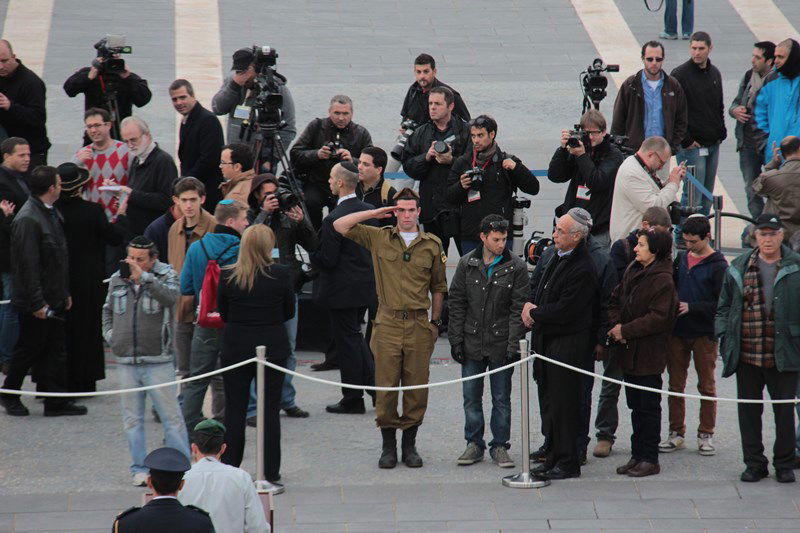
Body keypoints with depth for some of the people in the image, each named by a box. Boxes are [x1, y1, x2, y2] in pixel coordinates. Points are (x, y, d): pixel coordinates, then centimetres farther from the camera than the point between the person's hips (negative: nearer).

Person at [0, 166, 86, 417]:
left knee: (55, 352, 10)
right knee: (29, 350, 4)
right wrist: (37, 303, -22)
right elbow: (28, 265, -22)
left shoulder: (52, 213, 10)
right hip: (36, 302, -9)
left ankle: (56, 402, 15)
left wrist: (65, 293, 19)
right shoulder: (27, 219, -21)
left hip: (53, 299, 9)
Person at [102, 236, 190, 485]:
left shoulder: (166, 276, -3)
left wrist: (143, 277, -29)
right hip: (126, 362, 4)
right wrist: (109, 334, 10)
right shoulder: (117, 279, 10)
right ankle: (140, 469, 15)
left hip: (158, 361, -4)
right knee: (132, 419, 8)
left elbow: (170, 297, -25)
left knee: (171, 416, -2)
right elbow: (108, 310, 25)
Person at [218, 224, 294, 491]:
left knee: (234, 410, 10)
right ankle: (270, 473, 10)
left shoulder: (228, 276, -8)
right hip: (272, 347, -1)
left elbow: (222, 313, 2)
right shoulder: (282, 274, -10)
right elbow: (289, 312, 1)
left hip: (236, 347, 1)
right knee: (270, 410, 7)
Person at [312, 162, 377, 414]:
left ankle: (353, 398, 10)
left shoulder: (334, 219, -22)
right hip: (366, 286, 8)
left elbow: (327, 260, -20)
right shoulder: (370, 211, 2)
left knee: (347, 340, 2)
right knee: (355, 335, 22)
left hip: (343, 290, -8)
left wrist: (310, 254, -2)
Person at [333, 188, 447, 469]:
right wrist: (375, 213, -1)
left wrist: (435, 322, 12)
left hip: (419, 324, 1)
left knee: (416, 388, 3)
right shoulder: (379, 238, 6)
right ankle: (388, 446, 9)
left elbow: (438, 287, 15)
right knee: (386, 386, -1)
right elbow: (340, 225, 1)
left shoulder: (432, 244, 8)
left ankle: (410, 445, 14)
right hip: (388, 322, -1)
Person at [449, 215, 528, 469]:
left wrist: (514, 345, -10)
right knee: (471, 397, 7)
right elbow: (456, 302, 7)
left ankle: (499, 446, 14)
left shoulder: (516, 267, -3)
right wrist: (456, 339, 1)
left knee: (501, 399, 5)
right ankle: (474, 444, 18)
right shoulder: (467, 264, 4)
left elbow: (518, 309, -4)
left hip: (501, 345, -2)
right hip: (472, 344, 2)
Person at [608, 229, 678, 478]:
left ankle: (649, 458, 5)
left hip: (648, 354, -8)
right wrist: (616, 324, -4)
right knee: (636, 406, 13)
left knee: (649, 406, -1)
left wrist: (626, 331, -18)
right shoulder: (632, 271, 10)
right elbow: (616, 300, 15)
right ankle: (637, 455, 19)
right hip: (628, 352, 8)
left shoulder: (663, 280, -15)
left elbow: (659, 318, -20)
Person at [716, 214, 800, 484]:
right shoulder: (739, 269, 9)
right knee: (749, 411, 7)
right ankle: (754, 463, 17)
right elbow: (724, 306, 15)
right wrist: (724, 337, 4)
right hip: (747, 356, 2)